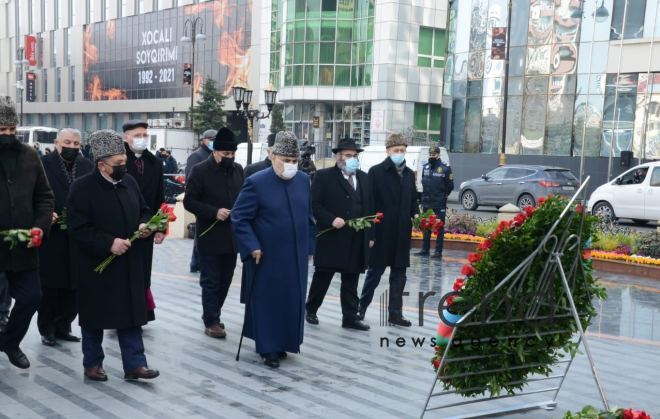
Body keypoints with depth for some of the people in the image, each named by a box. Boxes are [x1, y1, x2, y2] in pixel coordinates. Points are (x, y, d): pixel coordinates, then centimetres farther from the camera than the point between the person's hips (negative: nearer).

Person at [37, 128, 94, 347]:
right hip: (52, 238, -3)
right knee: (50, 287, 5)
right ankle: (46, 329, 20)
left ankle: (62, 327, 24)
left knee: (74, 287, 8)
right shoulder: (43, 165, -3)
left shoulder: (87, 167, 8)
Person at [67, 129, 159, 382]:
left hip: (129, 263, 5)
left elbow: (143, 211, 17)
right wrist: (109, 243, -23)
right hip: (96, 266, -5)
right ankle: (92, 363, 24)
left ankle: (134, 364, 12)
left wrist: (144, 226, -5)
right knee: (95, 316, 8)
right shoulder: (82, 188, -13)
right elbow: (78, 228, -18)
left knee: (131, 314, 6)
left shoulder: (129, 182, 5)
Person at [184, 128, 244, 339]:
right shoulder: (200, 170, -8)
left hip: (232, 236, 5)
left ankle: (212, 314, 29)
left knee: (225, 281, 13)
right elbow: (189, 201, -10)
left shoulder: (238, 169, 7)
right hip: (210, 237, -5)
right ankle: (211, 322, 10)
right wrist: (214, 212, -19)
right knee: (211, 281, 2)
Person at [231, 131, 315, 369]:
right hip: (266, 257, -5)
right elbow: (239, 218, -10)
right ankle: (268, 348, 18)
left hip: (296, 256, 5)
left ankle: (282, 343, 28)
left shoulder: (303, 180, 4)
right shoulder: (256, 183, -12)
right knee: (267, 302, 6)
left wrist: (309, 245, 11)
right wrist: (252, 247, -16)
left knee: (293, 301, 12)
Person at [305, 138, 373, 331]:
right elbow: (314, 204, -8)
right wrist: (331, 219, -20)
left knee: (351, 280, 8)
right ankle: (311, 310, 24)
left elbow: (369, 207, 14)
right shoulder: (324, 176, -3)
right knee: (322, 277, 7)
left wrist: (370, 235, 10)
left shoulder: (364, 178, 13)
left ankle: (350, 317, 13)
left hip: (357, 240, 5)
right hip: (331, 238, -4)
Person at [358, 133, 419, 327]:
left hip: (402, 233, 5)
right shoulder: (376, 172, -5)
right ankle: (361, 308, 20)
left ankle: (395, 313, 18)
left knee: (399, 274, 9)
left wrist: (416, 214, -3)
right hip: (382, 232, -5)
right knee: (375, 272, 5)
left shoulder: (409, 174, 12)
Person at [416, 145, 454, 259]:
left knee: (439, 228, -1)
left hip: (439, 205, -6)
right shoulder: (425, 167, 11)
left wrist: (442, 196, 0)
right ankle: (425, 249, 20)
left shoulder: (445, 169, -7)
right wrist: (425, 196, 13)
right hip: (426, 203, 6)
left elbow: (450, 186, -2)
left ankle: (438, 251, 3)